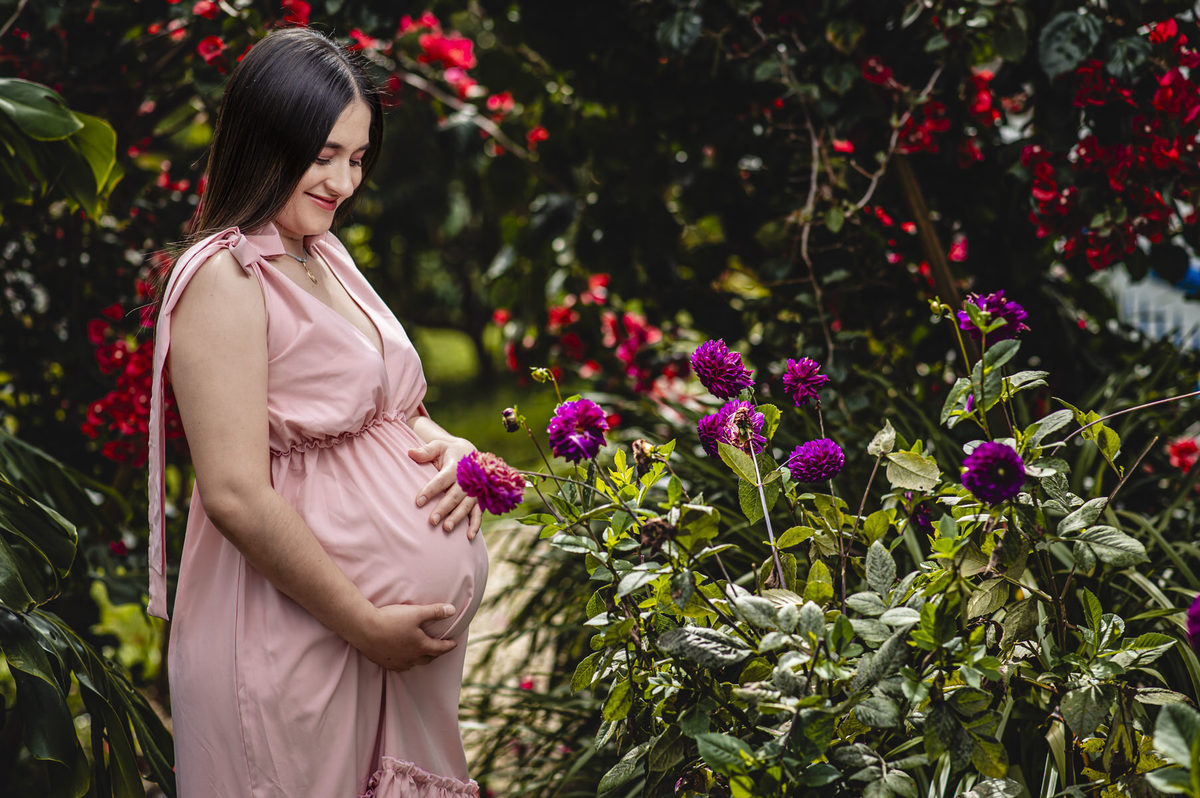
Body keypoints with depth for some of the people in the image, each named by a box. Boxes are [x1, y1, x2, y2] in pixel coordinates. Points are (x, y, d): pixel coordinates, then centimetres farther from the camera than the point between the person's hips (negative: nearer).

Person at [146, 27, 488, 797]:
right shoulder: (225, 279, -15)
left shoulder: (327, 256, 13)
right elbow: (236, 496, -21)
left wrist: (447, 446, 0)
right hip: (299, 638, -8)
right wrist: (366, 624, -17)